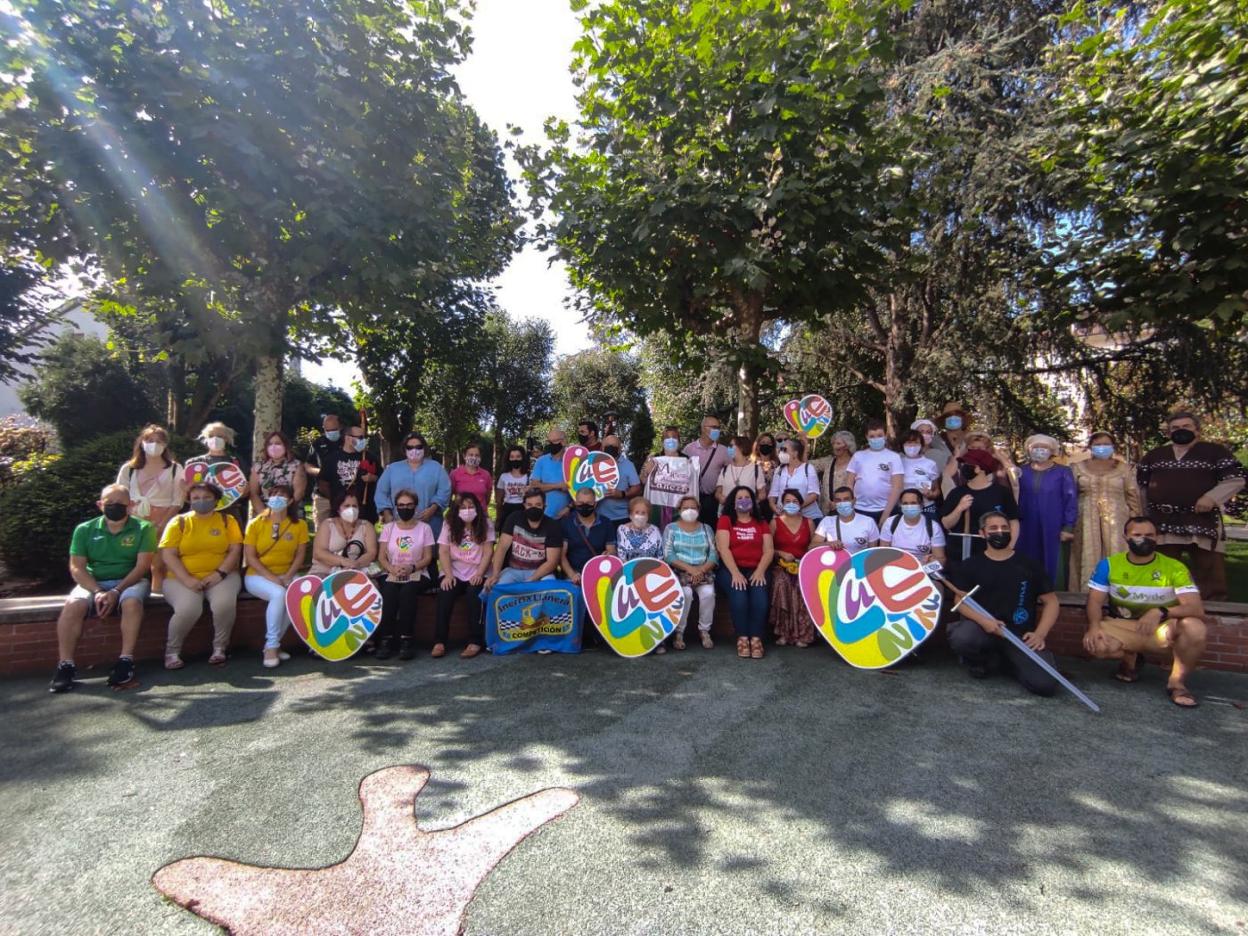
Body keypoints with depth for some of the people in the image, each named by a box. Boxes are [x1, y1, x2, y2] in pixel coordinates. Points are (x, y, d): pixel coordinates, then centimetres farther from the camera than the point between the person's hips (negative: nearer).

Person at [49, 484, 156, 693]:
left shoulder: (143, 528, -2)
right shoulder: (85, 530, 5)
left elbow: (142, 565, -9)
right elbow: (76, 568, -1)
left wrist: (116, 591, -20)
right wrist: (98, 592, -18)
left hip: (129, 581, -2)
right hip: (93, 582, 2)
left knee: (132, 602, -35)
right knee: (72, 605, -28)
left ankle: (126, 662, -31)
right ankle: (65, 666, -22)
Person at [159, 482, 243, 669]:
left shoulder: (227, 520, 9)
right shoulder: (178, 522, 6)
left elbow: (235, 550, 1)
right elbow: (168, 555, -2)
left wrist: (220, 572, -14)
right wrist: (187, 579, -15)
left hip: (220, 576, 0)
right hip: (182, 578, 0)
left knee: (224, 603, -31)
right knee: (188, 608, -30)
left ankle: (219, 648, -7)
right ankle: (172, 651, -2)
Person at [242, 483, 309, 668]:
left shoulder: (299, 525, 5)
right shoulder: (256, 524, 0)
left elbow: (300, 554, 2)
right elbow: (250, 557, -6)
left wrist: (288, 576, -15)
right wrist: (272, 577, -18)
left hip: (287, 575, 2)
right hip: (258, 575, -2)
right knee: (279, 594, -34)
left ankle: (273, 644, -14)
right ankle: (271, 646, -20)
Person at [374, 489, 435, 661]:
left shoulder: (424, 528, 9)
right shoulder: (388, 527, 14)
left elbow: (427, 558, 3)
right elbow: (381, 557, 6)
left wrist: (411, 568, -16)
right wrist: (392, 569, -14)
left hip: (417, 574, -1)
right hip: (392, 575, 2)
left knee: (407, 592, -34)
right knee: (387, 593, -32)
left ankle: (407, 640, -30)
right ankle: (386, 639, -27)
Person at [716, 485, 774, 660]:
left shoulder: (761, 523, 17)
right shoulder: (725, 520, 8)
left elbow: (769, 550, 6)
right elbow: (723, 549, -5)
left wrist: (760, 571, -12)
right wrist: (735, 573, -18)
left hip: (756, 569, 2)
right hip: (730, 569, -2)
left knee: (759, 593, -29)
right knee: (739, 594, -32)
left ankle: (756, 638, -26)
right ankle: (742, 638, -23)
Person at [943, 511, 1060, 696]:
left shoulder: (1029, 565, 8)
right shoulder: (970, 565, 5)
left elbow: (1051, 602, 9)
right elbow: (961, 600, 2)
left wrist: (1040, 634, -6)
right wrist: (982, 620, -18)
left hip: (1021, 634, 1)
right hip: (983, 628, -1)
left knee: (1045, 684, -22)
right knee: (960, 638, -36)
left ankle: (1009, 661, 15)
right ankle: (987, 660, 3)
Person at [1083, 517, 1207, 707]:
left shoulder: (1175, 568, -10)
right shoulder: (1109, 565, -5)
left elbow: (1197, 609, -20)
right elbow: (1095, 601, -7)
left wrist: (1160, 612, -39)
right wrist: (1095, 626, -28)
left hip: (1163, 628, 0)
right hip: (1125, 630, 1)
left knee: (1194, 627, -34)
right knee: (1095, 643, -31)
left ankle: (1177, 682, -10)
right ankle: (1130, 658, 6)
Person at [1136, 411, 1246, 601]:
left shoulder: (1215, 451, 7)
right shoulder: (1154, 456, 16)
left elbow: (1235, 478, 0)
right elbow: (1139, 486, 17)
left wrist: (1212, 497, -14)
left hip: (1202, 522, -3)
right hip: (1163, 523, 3)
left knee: (1209, 574, -2)